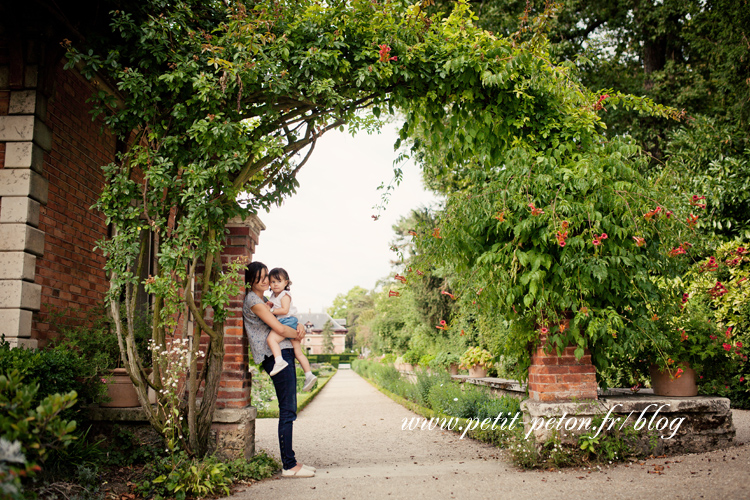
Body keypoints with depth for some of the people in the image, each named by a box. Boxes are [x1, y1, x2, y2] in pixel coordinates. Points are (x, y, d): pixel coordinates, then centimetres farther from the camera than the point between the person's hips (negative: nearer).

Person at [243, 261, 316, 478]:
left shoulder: (263, 299, 21)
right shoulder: (253, 300, -9)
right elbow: (279, 328, -14)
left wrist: (299, 327, 4)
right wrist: (298, 335, 3)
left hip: (284, 354, 10)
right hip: (276, 355, -10)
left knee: (289, 411, 11)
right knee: (287, 411, -10)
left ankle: (289, 461, 16)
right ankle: (289, 466, -7)